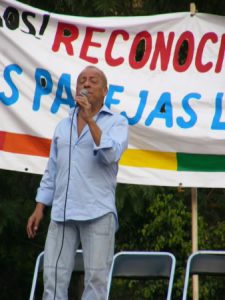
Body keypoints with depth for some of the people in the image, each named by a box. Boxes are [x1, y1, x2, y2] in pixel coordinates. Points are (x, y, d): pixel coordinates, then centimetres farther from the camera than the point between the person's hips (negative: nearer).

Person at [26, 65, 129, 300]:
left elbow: (111, 155, -13)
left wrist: (90, 120, -15)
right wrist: (39, 208, 12)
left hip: (98, 212, -4)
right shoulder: (63, 126, 19)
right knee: (54, 277, -3)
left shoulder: (116, 122, 6)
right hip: (61, 212, 4)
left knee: (96, 278, -6)